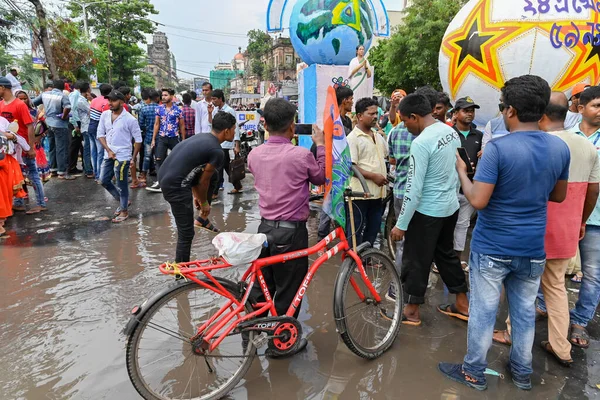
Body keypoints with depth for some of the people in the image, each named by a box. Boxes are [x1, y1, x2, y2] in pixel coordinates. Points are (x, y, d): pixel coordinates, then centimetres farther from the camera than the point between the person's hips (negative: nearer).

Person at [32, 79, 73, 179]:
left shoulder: (44, 94, 8)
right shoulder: (62, 96, -13)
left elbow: (33, 103, 14)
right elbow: (68, 107, -31)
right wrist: (64, 116, -15)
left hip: (49, 124, 7)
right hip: (60, 125, -7)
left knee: (52, 148, 18)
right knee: (62, 149, -3)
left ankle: (53, 169, 26)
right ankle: (62, 172, -1)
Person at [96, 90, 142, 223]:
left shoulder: (130, 119, -11)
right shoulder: (105, 115, 4)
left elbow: (138, 140, -5)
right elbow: (100, 134, 8)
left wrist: (134, 158, -6)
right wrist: (108, 150, -5)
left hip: (122, 157, -6)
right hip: (108, 155, 6)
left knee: (122, 185, 2)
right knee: (104, 180, 13)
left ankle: (124, 211, 18)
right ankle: (122, 201, 32)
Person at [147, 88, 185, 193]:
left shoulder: (178, 110, -2)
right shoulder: (159, 108, 3)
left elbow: (182, 126, 3)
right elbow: (156, 124, 6)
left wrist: (183, 140, 1)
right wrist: (153, 139, 1)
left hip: (174, 138, -1)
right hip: (162, 138, 2)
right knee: (159, 159, -5)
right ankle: (160, 182, -5)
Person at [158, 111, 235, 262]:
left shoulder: (201, 137, 14)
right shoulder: (217, 151, -12)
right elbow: (203, 181, -4)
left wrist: (196, 196, 28)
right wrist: (204, 202, 12)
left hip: (164, 176, 9)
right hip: (175, 186, -9)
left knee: (213, 176, 22)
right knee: (186, 233, 2)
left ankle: (204, 217, 34)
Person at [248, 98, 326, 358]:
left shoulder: (254, 155, -1)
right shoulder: (301, 154, -15)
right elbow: (321, 178, 3)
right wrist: (320, 146, 11)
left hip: (265, 227, 5)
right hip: (292, 230, -5)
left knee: (261, 287, 19)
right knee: (288, 290, 10)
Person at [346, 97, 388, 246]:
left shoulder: (378, 136, 13)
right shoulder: (352, 138, -11)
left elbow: (388, 156, 28)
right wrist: (373, 176, -19)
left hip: (377, 192, 8)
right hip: (360, 193, -8)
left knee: (373, 230, 16)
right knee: (355, 232, 2)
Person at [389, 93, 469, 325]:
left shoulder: (421, 142, -23)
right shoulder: (451, 132, 3)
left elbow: (414, 189, -23)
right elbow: (457, 171, 13)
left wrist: (401, 224, -16)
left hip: (427, 211, -8)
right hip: (450, 207, 9)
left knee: (416, 260, 7)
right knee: (446, 254, 22)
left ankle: (411, 311, 22)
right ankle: (462, 305, 34)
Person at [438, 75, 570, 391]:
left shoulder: (498, 148, -20)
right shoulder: (560, 148, 0)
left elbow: (478, 201, -21)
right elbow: (558, 195, 12)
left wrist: (462, 171, -6)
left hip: (492, 248, -5)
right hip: (533, 249, 6)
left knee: (483, 312, 8)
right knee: (525, 311, 19)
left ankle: (474, 372, 24)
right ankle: (522, 372, 36)